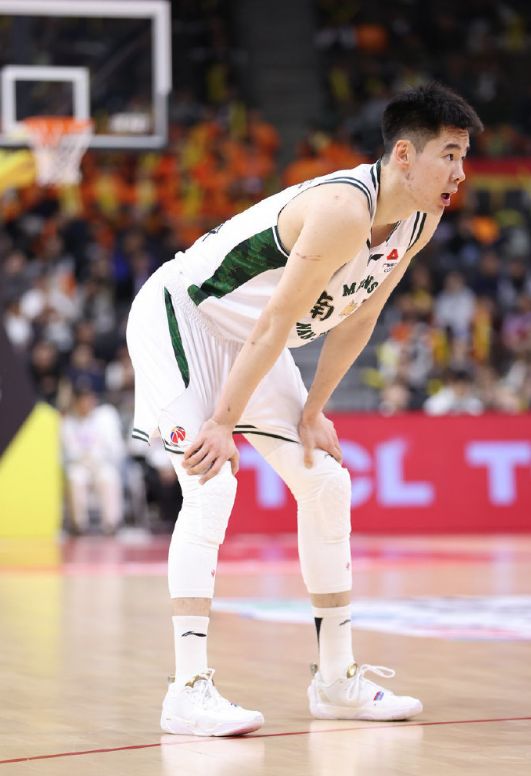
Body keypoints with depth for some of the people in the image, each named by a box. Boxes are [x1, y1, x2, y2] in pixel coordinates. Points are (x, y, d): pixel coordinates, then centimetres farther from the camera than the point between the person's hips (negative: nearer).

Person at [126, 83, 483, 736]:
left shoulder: (420, 221, -6)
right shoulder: (344, 209, -33)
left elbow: (358, 318, 4)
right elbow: (275, 324, -32)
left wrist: (313, 411, 1)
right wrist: (223, 423, -30)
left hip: (247, 342, 9)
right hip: (179, 314, -9)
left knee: (326, 484, 6)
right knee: (212, 485, -22)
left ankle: (337, 678, 15)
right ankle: (188, 691, -23)